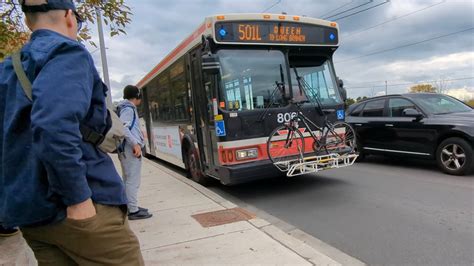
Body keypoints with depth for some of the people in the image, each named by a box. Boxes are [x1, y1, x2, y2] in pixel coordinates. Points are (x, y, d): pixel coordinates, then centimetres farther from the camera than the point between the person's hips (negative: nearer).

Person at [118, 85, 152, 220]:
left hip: (128, 148, 11)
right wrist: (135, 143, -26)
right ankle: (133, 210, -4)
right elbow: (123, 127, -24)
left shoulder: (128, 108, 20)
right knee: (133, 180, -8)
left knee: (129, 179, 15)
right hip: (130, 148, -11)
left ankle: (131, 206, 24)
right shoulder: (128, 108, -10)